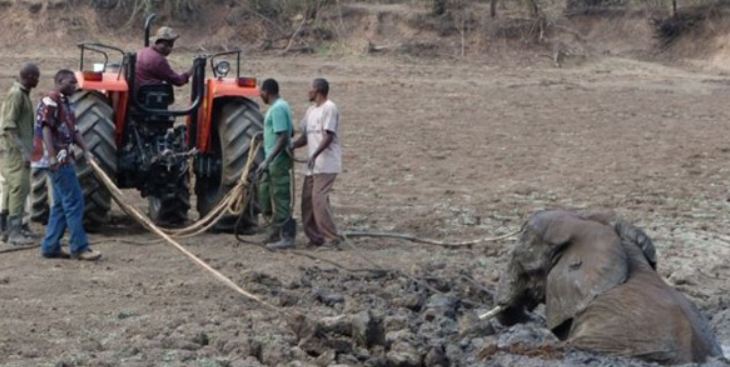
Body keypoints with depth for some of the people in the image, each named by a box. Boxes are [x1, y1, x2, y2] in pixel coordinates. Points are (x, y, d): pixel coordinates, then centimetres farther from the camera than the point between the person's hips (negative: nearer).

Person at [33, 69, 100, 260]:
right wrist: (53, 157, -26)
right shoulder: (50, 101, -11)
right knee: (74, 202, -9)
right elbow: (46, 129, -19)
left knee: (61, 204, 12)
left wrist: (86, 151, 6)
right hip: (58, 161, -10)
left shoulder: (65, 103, 18)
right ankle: (79, 248, -7)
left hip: (65, 160, 10)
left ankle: (50, 246, 16)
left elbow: (74, 131, 19)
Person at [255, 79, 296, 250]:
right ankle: (278, 232, 20)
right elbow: (291, 132, 23)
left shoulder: (277, 109, -17)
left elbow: (283, 138, -23)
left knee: (280, 199, -6)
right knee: (266, 196, 15)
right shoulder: (280, 106, 14)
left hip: (277, 161, -10)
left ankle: (286, 237, -1)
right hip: (274, 161, 10)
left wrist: (267, 161, -25)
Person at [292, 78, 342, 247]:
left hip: (326, 164, -9)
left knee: (319, 199, -15)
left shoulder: (329, 108, -10)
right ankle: (314, 236, 14)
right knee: (307, 199, 8)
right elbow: (306, 137, 21)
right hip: (314, 165, 9)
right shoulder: (311, 110, 18)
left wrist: (315, 154, -28)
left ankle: (331, 238, -11)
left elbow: (329, 136, -19)